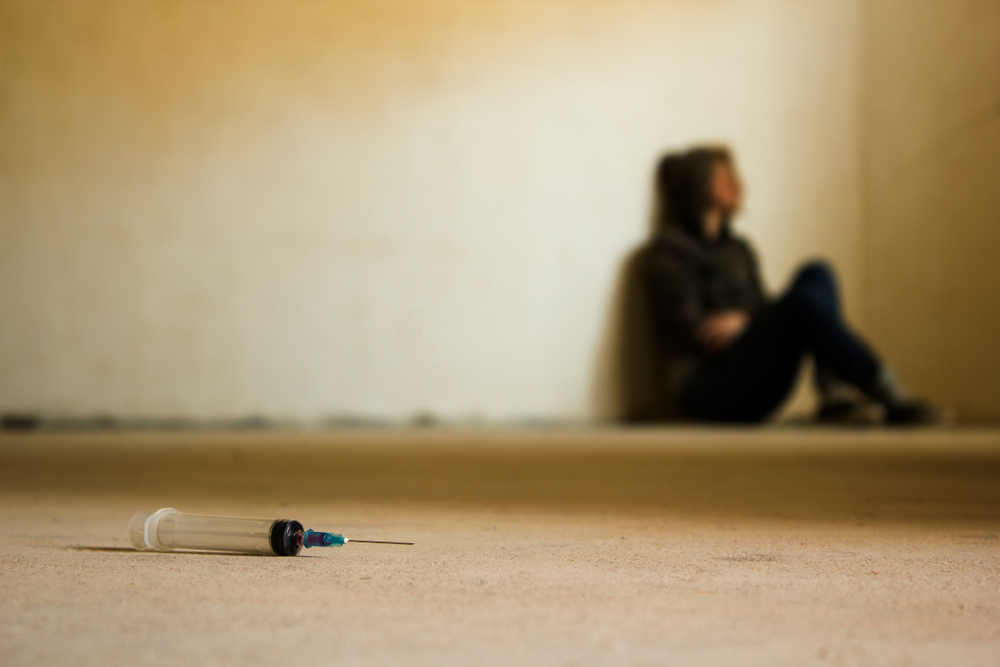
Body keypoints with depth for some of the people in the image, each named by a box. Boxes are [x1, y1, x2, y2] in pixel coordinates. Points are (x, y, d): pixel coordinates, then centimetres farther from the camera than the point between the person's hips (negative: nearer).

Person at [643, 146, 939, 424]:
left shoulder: (738, 250, 22)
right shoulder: (669, 250, -1)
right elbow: (690, 330, -11)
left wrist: (739, 321, -5)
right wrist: (744, 321, -4)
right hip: (707, 388, -7)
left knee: (817, 275, -11)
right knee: (804, 298, -27)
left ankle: (835, 396, -29)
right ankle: (892, 400, -31)